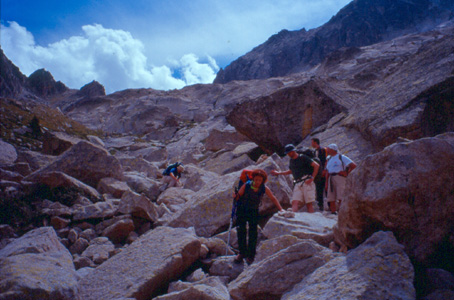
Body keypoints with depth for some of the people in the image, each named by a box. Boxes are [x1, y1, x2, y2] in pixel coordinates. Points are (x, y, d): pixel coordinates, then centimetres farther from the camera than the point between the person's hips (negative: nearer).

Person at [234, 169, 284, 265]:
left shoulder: (264, 189, -15)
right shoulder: (246, 185, -20)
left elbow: (273, 198, -5)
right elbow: (238, 196, -11)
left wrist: (280, 209, -10)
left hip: (254, 211, 1)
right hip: (242, 210, -1)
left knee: (253, 233, -3)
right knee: (241, 231, -4)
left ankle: (251, 255, 7)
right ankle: (242, 253, 11)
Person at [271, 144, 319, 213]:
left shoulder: (303, 157, 0)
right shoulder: (291, 160, 20)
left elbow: (316, 165, -4)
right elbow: (291, 171, 38)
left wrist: (312, 178, -9)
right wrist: (278, 173, 38)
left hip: (307, 182, -5)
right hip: (297, 184, 6)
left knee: (309, 204, -8)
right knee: (295, 202, -12)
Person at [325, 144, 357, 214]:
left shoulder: (341, 157, 3)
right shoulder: (329, 159, 22)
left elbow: (353, 165, -2)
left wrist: (346, 173, -3)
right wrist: (326, 183, 12)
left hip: (339, 177, -6)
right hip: (331, 179, 6)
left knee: (341, 197, -13)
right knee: (331, 198, 0)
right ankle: (333, 212, 3)